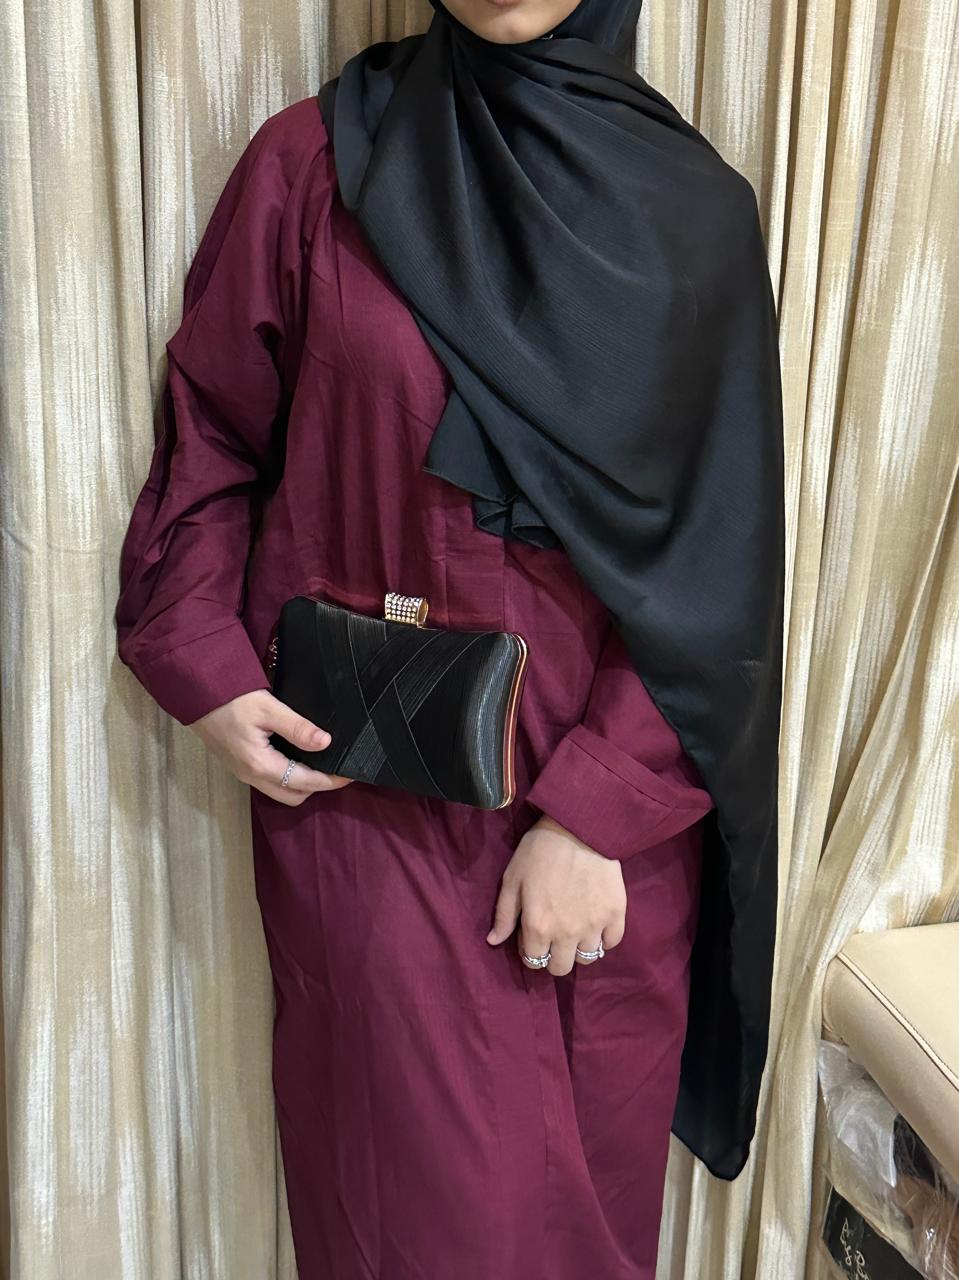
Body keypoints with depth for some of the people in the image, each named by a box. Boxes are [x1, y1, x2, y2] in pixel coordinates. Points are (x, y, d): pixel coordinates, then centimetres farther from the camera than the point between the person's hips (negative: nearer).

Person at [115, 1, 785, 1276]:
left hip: (615, 813, 2)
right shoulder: (313, 162, -1)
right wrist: (205, 670, -8)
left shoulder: (693, 209, 1)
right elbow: (212, 438, 5)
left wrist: (600, 811, -11)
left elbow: (716, 554, -3)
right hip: (369, 788, -1)